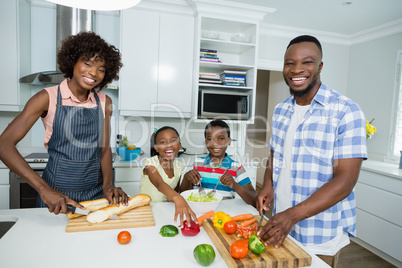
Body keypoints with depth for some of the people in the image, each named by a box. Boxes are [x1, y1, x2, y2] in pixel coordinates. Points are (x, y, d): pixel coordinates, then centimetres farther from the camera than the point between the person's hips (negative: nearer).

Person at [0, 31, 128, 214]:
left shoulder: (104, 102, 2)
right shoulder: (48, 98, -7)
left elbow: (104, 148, 3)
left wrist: (108, 184, -13)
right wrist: (44, 189, -23)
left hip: (96, 192, 3)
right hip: (56, 193, -2)